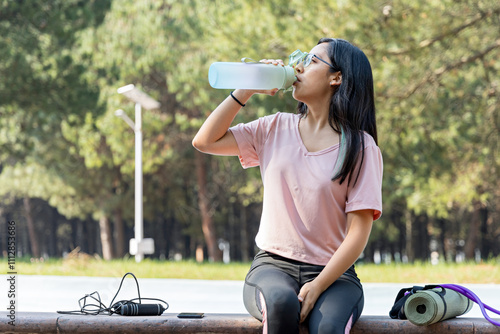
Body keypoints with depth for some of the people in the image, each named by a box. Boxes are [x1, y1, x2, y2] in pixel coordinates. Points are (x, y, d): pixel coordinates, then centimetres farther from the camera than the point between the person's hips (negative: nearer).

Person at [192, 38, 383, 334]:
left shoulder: (361, 147, 0)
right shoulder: (275, 129, 12)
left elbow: (359, 229, -5)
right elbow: (204, 141, 8)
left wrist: (317, 286, -17)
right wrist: (247, 90, 4)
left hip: (333, 272, -2)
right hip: (273, 266, 2)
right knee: (281, 302, -36)